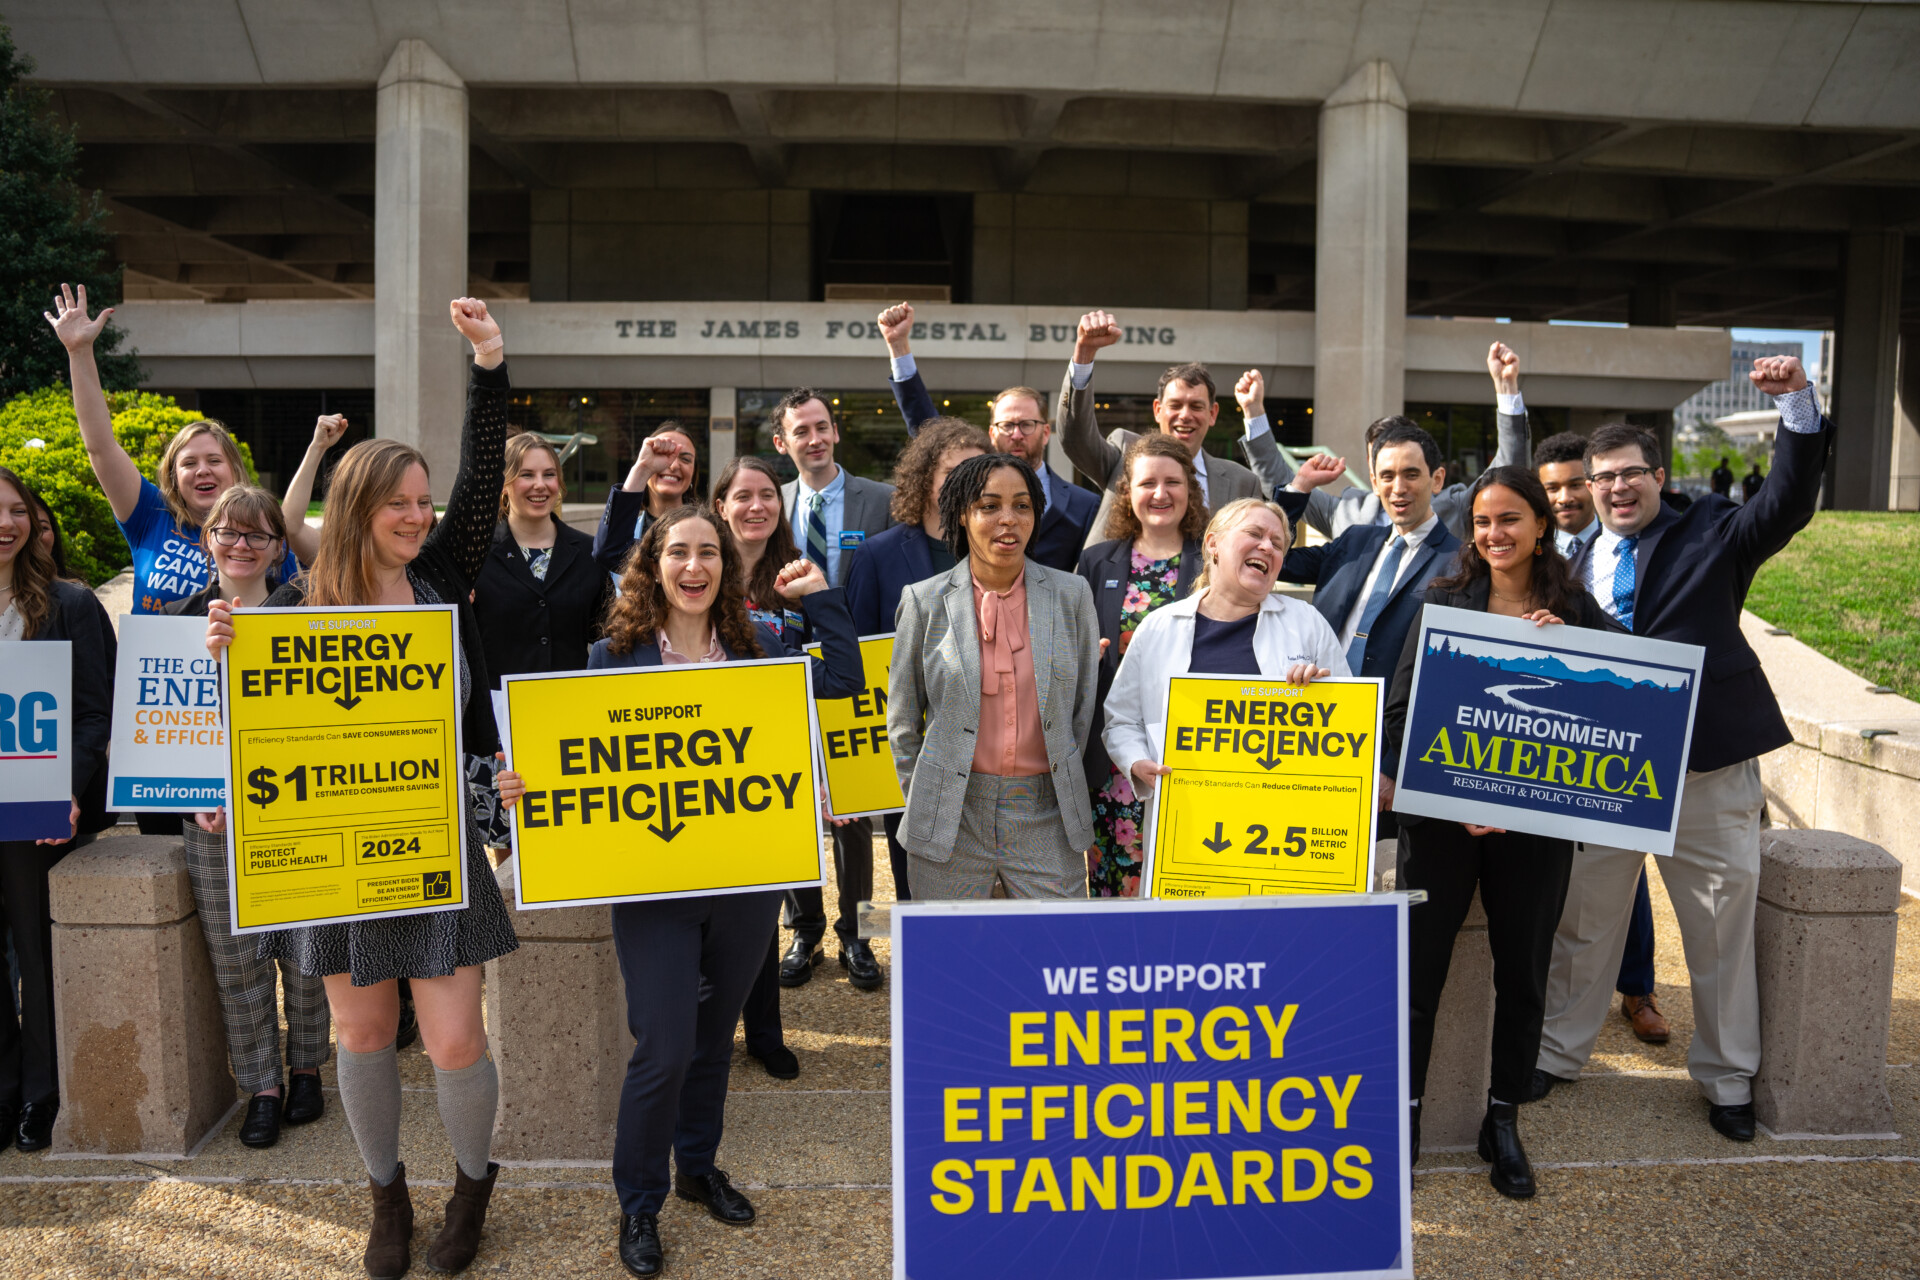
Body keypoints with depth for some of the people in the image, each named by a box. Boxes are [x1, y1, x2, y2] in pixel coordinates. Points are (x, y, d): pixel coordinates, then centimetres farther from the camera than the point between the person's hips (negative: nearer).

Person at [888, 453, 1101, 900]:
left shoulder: (1072, 594, 2)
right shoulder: (925, 601, -1)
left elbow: (1085, 708, 9)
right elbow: (902, 720, 7)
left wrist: (1064, 789, 9)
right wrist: (924, 804, 6)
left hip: (1047, 820, 1)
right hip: (950, 821, -1)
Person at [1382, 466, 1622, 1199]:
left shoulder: (1576, 611, 5)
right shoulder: (1443, 598, 2)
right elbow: (1401, 705, -3)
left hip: (1536, 822, 2)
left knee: (1523, 973, 11)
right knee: (1418, 966, 1)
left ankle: (1503, 1122, 28)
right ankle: (1402, 1112, 18)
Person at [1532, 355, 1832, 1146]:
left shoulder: (1711, 534, 2)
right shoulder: (1575, 562, 9)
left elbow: (1788, 504, -14)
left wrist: (1796, 405, -24)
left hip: (1707, 765, -2)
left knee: (1722, 930, 10)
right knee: (1584, 919, 13)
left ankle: (1727, 1080, 27)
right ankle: (1557, 1052, 29)